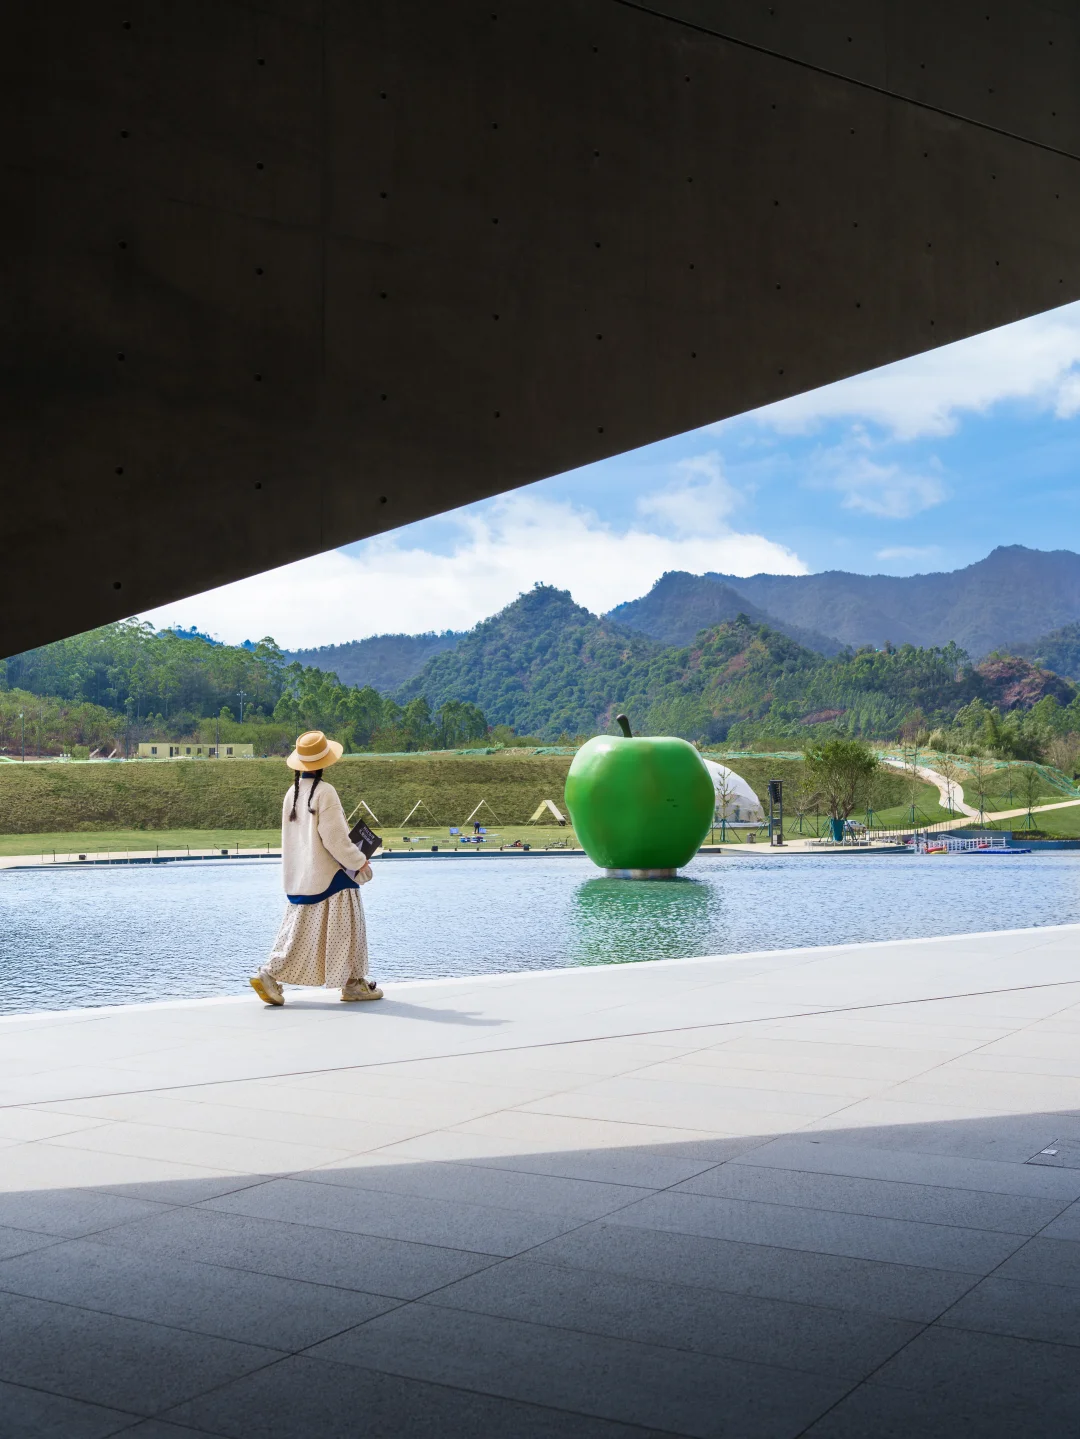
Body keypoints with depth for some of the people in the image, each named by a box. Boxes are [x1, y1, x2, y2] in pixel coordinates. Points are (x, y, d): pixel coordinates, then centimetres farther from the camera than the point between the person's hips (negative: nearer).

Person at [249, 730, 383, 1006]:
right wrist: (359, 862, -5)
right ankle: (353, 983, 13)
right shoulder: (325, 792, -17)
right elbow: (335, 838, -18)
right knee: (345, 929, 5)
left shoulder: (292, 792, 6)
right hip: (330, 876, -7)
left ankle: (270, 974, 3)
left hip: (299, 877, 7)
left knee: (297, 930, 12)